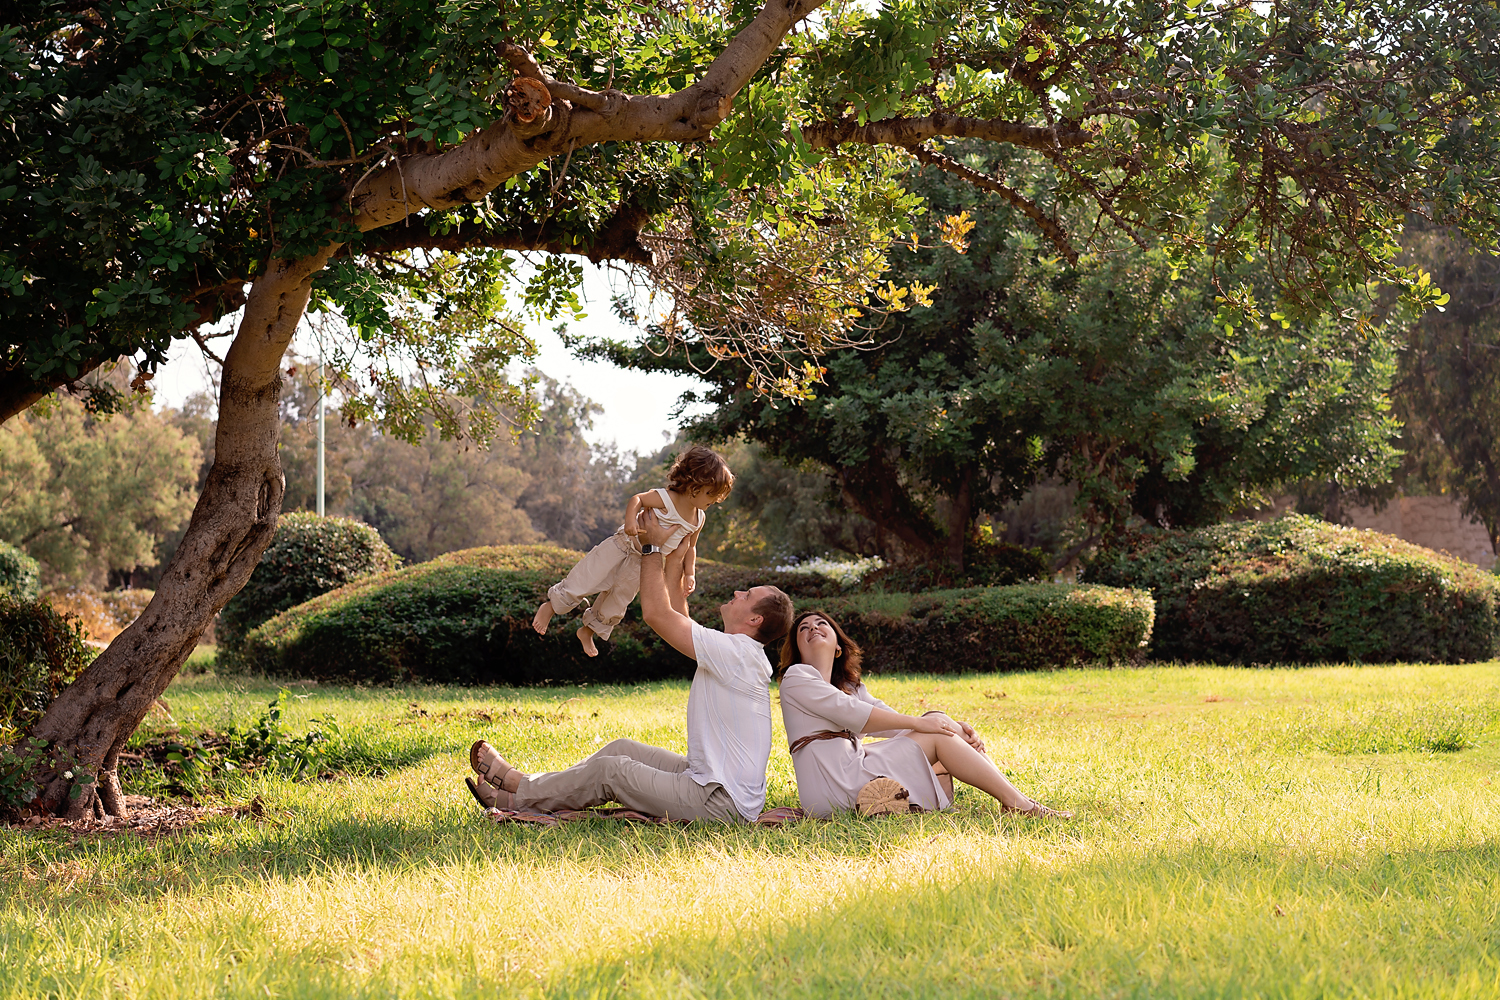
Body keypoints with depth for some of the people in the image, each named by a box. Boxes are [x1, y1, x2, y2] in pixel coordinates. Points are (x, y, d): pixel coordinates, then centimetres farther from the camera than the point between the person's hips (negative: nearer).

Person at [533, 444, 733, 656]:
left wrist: (689, 573, 4)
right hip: (622, 547, -6)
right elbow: (637, 499, -14)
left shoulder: (698, 520, -3)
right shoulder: (664, 499, -25)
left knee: (616, 605, 14)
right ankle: (551, 606, 14)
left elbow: (690, 547, 12)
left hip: (642, 563, 6)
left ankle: (588, 630, 36)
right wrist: (630, 520, -32)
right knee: (583, 585, -8)